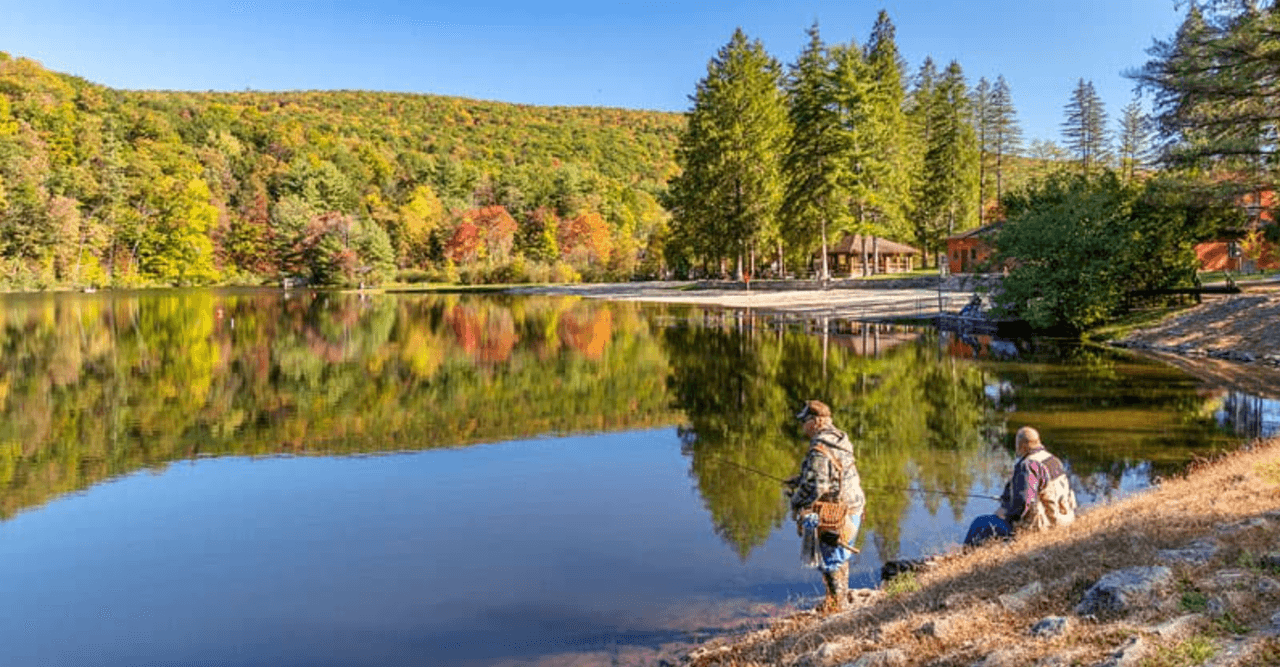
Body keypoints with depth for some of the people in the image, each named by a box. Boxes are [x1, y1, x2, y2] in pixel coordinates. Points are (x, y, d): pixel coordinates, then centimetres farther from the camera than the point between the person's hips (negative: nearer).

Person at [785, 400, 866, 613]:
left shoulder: (819, 449, -24)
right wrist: (800, 479, 17)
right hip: (853, 507, 10)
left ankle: (834, 603, 17)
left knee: (830, 559, 5)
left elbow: (815, 487, -26)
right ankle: (843, 595, 37)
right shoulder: (840, 439, 7)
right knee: (840, 555, 23)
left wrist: (796, 505, -9)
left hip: (834, 514, -9)